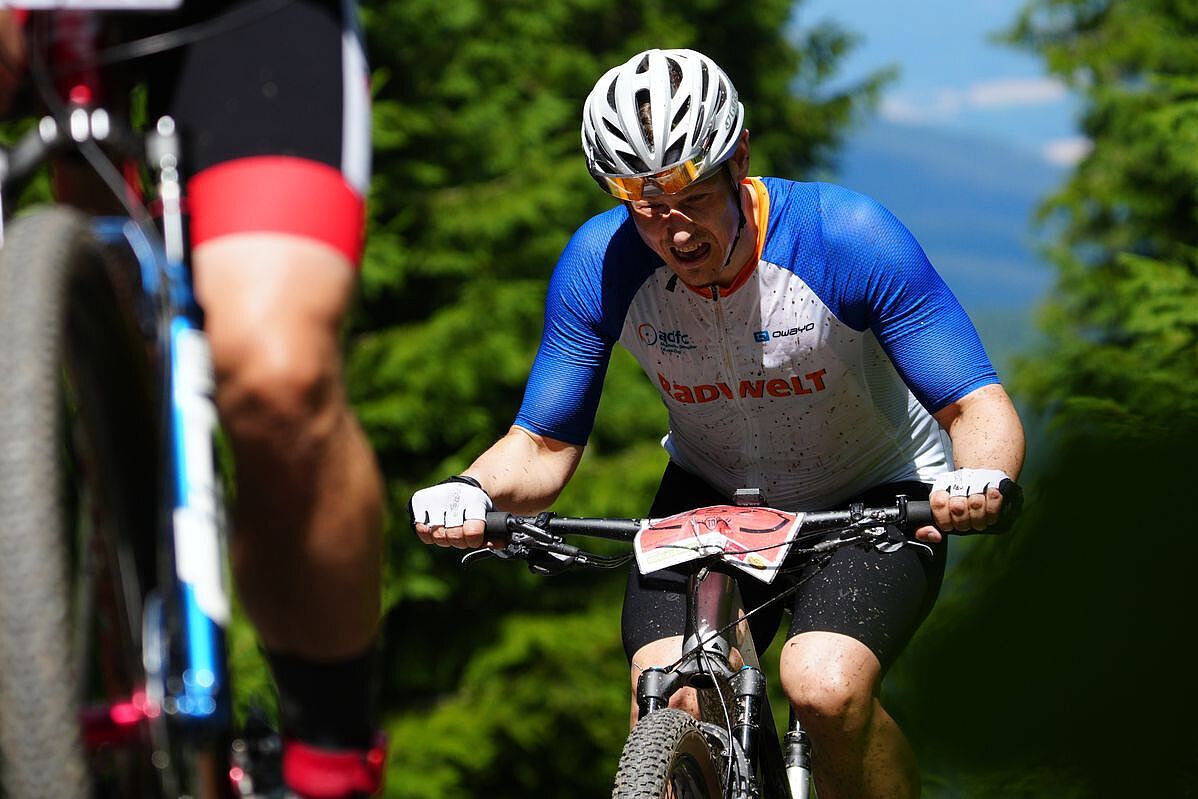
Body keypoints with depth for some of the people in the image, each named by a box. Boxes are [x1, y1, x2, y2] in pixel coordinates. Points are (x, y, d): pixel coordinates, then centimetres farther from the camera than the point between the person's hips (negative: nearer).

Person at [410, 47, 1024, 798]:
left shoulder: (847, 237, -28)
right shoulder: (601, 264, -20)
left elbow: (978, 406, -25)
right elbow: (542, 445, -12)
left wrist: (983, 480, -47)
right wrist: (473, 492, -34)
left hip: (875, 500, -2)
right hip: (713, 495, 3)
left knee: (825, 687, -29)